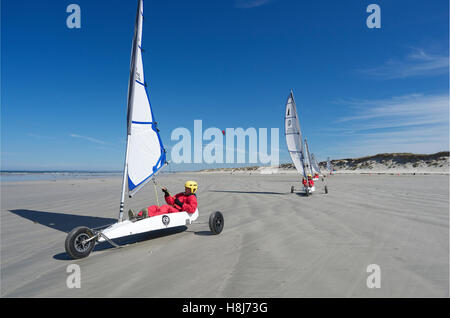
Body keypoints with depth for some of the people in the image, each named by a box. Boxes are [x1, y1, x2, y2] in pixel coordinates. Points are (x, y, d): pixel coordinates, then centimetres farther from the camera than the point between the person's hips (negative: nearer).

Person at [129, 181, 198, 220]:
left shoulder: (192, 198, 6)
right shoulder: (181, 194, 31)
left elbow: (192, 209, -12)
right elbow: (171, 201, 27)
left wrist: (181, 204, -14)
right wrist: (167, 193, 12)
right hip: (172, 210, 8)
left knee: (166, 207, -34)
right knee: (154, 207, -9)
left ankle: (149, 217, -57)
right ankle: (136, 217, -30)